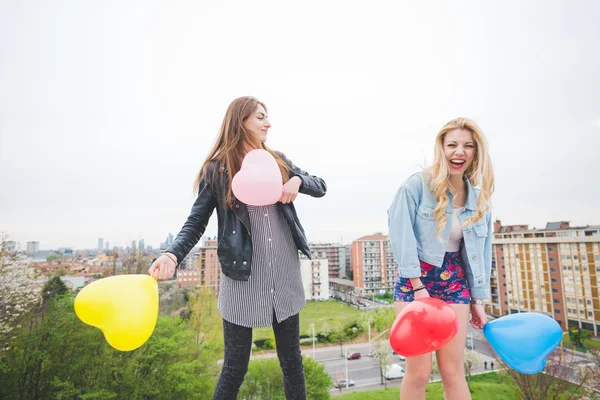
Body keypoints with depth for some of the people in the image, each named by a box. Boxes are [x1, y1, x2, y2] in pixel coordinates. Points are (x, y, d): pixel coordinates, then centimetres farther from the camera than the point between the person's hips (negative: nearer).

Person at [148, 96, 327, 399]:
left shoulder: (278, 161, 8)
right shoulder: (217, 169, -3)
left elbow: (321, 187, 11)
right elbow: (196, 223, -5)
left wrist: (297, 180, -11)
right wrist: (172, 254, -24)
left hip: (285, 277, 4)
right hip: (241, 279, -3)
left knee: (292, 360, 18)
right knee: (235, 367, 10)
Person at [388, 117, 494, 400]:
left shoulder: (479, 197, 7)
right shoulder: (417, 185, -11)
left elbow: (480, 251, 11)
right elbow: (401, 236, -15)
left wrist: (478, 299, 10)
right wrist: (418, 286, -17)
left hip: (455, 284, 5)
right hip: (415, 281, -4)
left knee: (453, 371, 10)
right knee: (419, 372, 2)